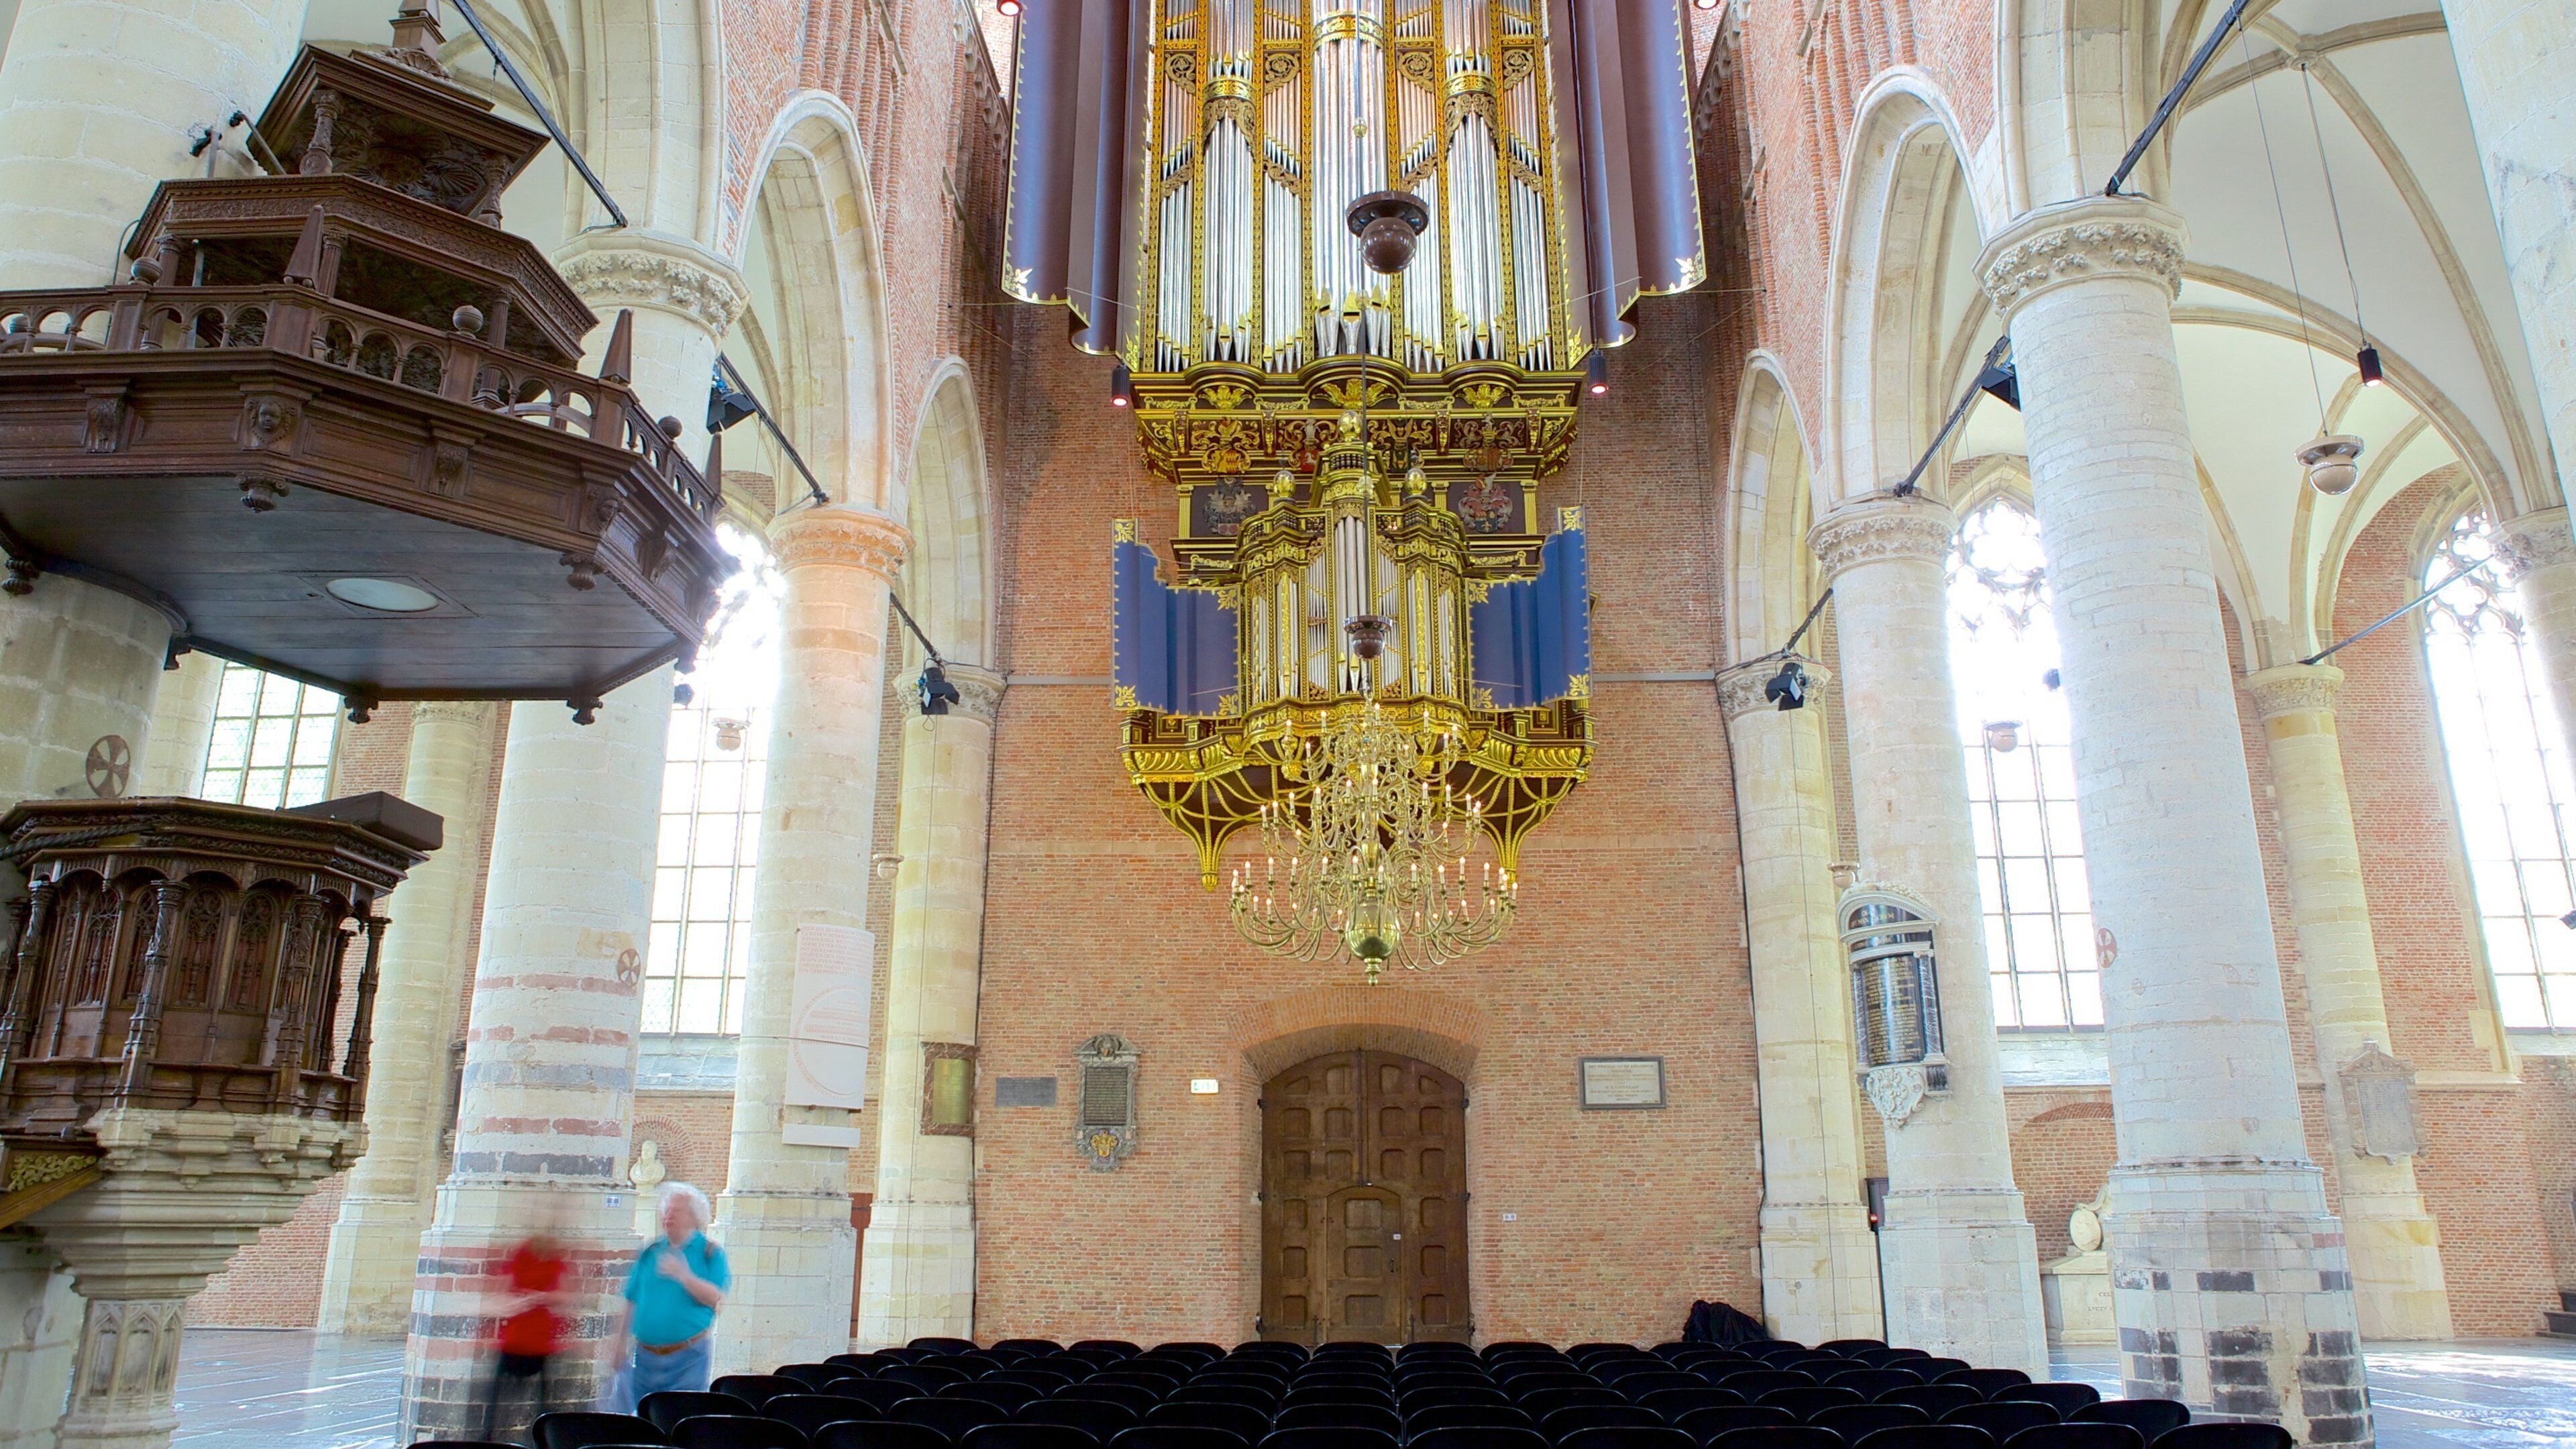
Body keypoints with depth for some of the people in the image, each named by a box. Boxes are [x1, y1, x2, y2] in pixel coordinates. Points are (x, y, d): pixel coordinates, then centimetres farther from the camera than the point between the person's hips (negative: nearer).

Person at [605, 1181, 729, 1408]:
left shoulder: (711, 1253, -1)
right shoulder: (650, 1252, 11)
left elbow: (717, 1299, -14)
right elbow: (632, 1302, 15)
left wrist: (684, 1276, -24)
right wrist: (620, 1343, 10)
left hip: (686, 1360, -4)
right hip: (645, 1356, 4)